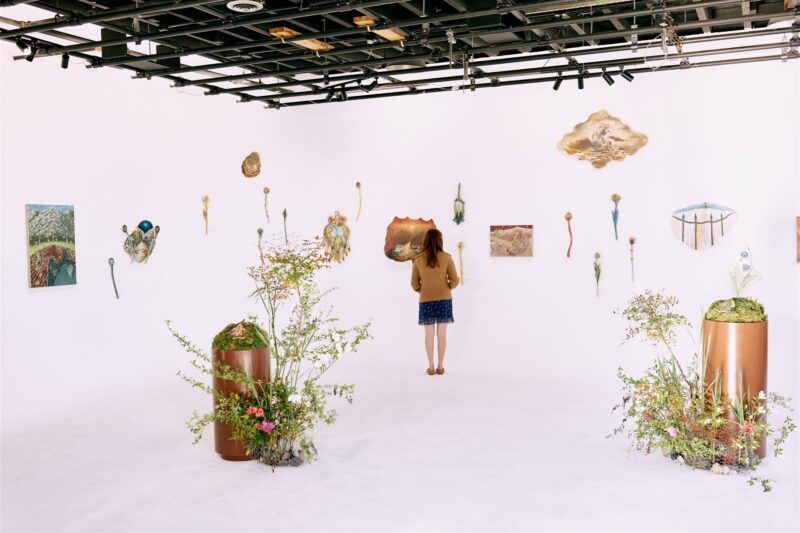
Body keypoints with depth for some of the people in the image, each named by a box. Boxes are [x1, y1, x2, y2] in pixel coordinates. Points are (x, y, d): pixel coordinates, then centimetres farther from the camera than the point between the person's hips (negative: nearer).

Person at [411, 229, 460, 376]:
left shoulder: (418, 259, -3)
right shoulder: (446, 258, -4)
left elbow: (414, 284, 1)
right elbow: (455, 280, -4)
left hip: (426, 301, 0)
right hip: (444, 299, 0)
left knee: (429, 334, 7)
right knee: (442, 334, 7)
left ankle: (431, 367, 9)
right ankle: (440, 367, 10)